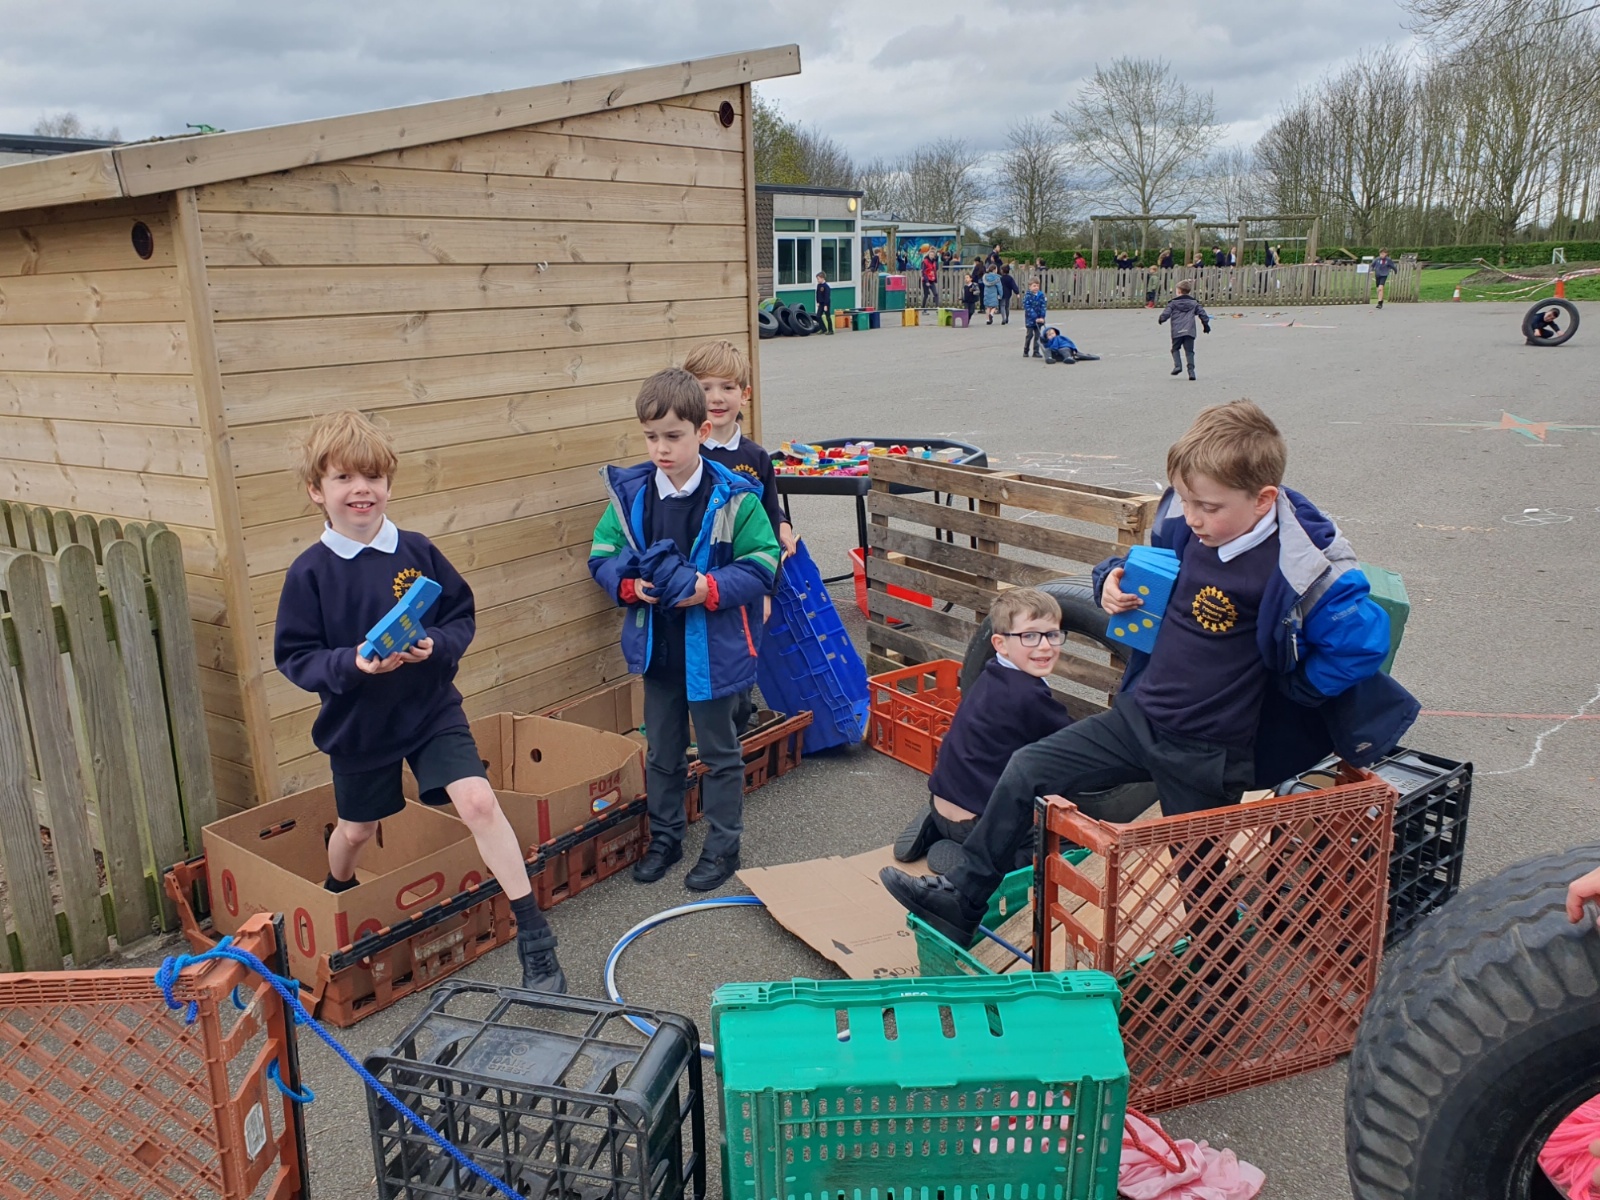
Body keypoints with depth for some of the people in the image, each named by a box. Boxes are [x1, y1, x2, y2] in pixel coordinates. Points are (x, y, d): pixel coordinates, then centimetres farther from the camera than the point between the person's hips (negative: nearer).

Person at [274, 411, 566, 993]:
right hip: (357, 722, 1)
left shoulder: (416, 551, -7)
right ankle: (335, 900, 56)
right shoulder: (310, 571, -11)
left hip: (433, 708, 0)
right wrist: (351, 664, -26)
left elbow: (463, 615, 1)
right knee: (357, 828, 20)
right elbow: (293, 656, -8)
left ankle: (534, 936, -9)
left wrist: (437, 645, -20)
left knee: (479, 801, -17)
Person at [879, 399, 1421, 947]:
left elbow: (1364, 640, -22)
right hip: (1138, 715, 6)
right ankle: (962, 896, 13)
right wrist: (1115, 581, -5)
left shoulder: (1297, 566, -22)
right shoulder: (1185, 523, -4)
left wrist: (1291, 686, -13)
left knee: (1193, 881, 12)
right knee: (1026, 770, 1)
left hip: (1208, 754, -6)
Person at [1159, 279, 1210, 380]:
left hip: (1177, 331, -2)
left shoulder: (1173, 303, 1)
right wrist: (1206, 324, 22)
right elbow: (1202, 314, 10)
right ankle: (1191, 370, -5)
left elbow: (1165, 314, -3)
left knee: (1175, 349, 15)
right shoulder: (1194, 303, 10)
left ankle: (1177, 365, -5)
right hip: (1190, 331, 2)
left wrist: (1160, 320, 19)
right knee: (1189, 351, 5)